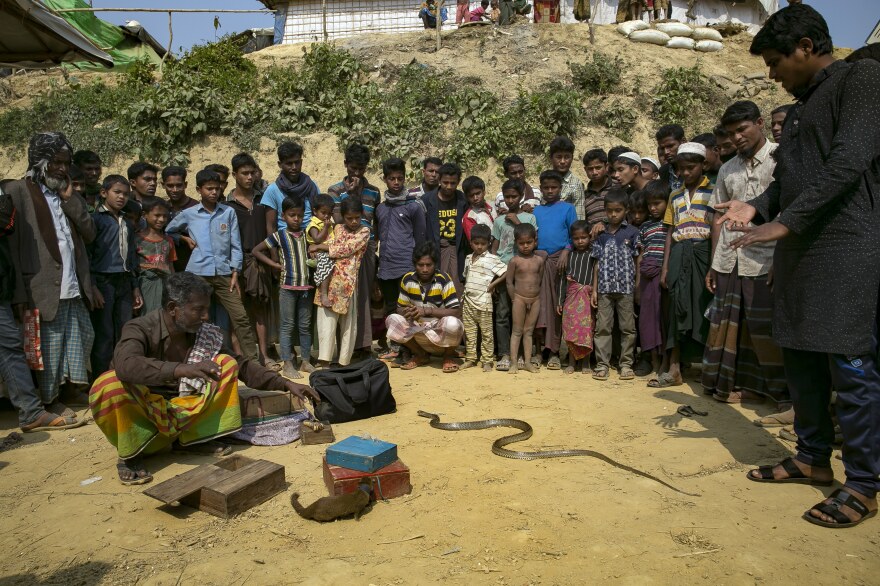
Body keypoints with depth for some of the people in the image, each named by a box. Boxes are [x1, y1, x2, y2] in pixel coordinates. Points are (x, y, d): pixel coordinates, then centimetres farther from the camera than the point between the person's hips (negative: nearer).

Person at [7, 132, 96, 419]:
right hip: (44, 289, -6)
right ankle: (51, 401, 14)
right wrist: (19, 293, -14)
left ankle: (71, 391, 24)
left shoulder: (69, 196, 17)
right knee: (48, 347, 1)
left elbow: (89, 233, 7)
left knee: (81, 338, 9)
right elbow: (11, 244, -8)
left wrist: (70, 199, -2)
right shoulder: (17, 191, -2)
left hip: (74, 288, 6)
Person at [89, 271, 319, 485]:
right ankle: (130, 455, -10)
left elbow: (242, 364, 2)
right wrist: (181, 369, -55)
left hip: (179, 413, 4)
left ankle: (191, 439, -4)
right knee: (110, 386, -34)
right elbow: (125, 364, -42)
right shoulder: (140, 329, -20)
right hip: (139, 416, -4)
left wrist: (285, 384, -6)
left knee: (226, 363, -8)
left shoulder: (205, 334, -6)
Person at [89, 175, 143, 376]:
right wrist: (93, 287, -14)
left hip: (124, 283, 6)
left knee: (124, 335, 8)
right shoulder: (96, 219, -2)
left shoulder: (127, 224, 18)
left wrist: (135, 288, 18)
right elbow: (87, 254, -7)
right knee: (104, 336, -4)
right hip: (103, 281, -6)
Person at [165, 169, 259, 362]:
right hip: (197, 274, 0)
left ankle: (253, 360, 2)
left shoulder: (229, 212, 4)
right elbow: (167, 232, 21)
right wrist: (185, 239, 6)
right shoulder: (188, 214, 6)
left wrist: (235, 274, -1)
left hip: (224, 273, 0)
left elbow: (235, 245, 4)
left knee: (240, 317, -4)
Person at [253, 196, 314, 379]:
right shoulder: (279, 236, -2)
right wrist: (276, 265, -3)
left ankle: (305, 361, 19)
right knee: (287, 326, 2)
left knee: (305, 325, 10)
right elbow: (256, 251, 1)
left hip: (306, 286, 4)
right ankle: (287, 364, 7)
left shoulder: (306, 234, 9)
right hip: (287, 286, -4)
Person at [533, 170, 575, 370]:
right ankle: (539, 349, 6)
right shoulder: (536, 211, 15)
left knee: (557, 306, -1)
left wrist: (566, 252, -12)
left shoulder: (567, 208, 7)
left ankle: (554, 351, 3)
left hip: (558, 260, -2)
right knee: (539, 305, 0)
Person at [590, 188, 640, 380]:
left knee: (628, 327, 5)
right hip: (604, 288, 2)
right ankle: (602, 364, 10)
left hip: (626, 288, -2)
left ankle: (626, 364, 15)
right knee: (602, 327, 3)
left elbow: (637, 260, 4)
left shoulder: (632, 232, 2)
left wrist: (637, 284, -3)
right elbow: (598, 263, 9)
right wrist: (594, 289, 5)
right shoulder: (601, 235, 9)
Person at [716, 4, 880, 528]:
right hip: (800, 251, 9)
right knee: (801, 361, 11)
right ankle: (814, 459, 25)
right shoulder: (801, 107, 21)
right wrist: (757, 207, 5)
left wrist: (784, 223, -19)